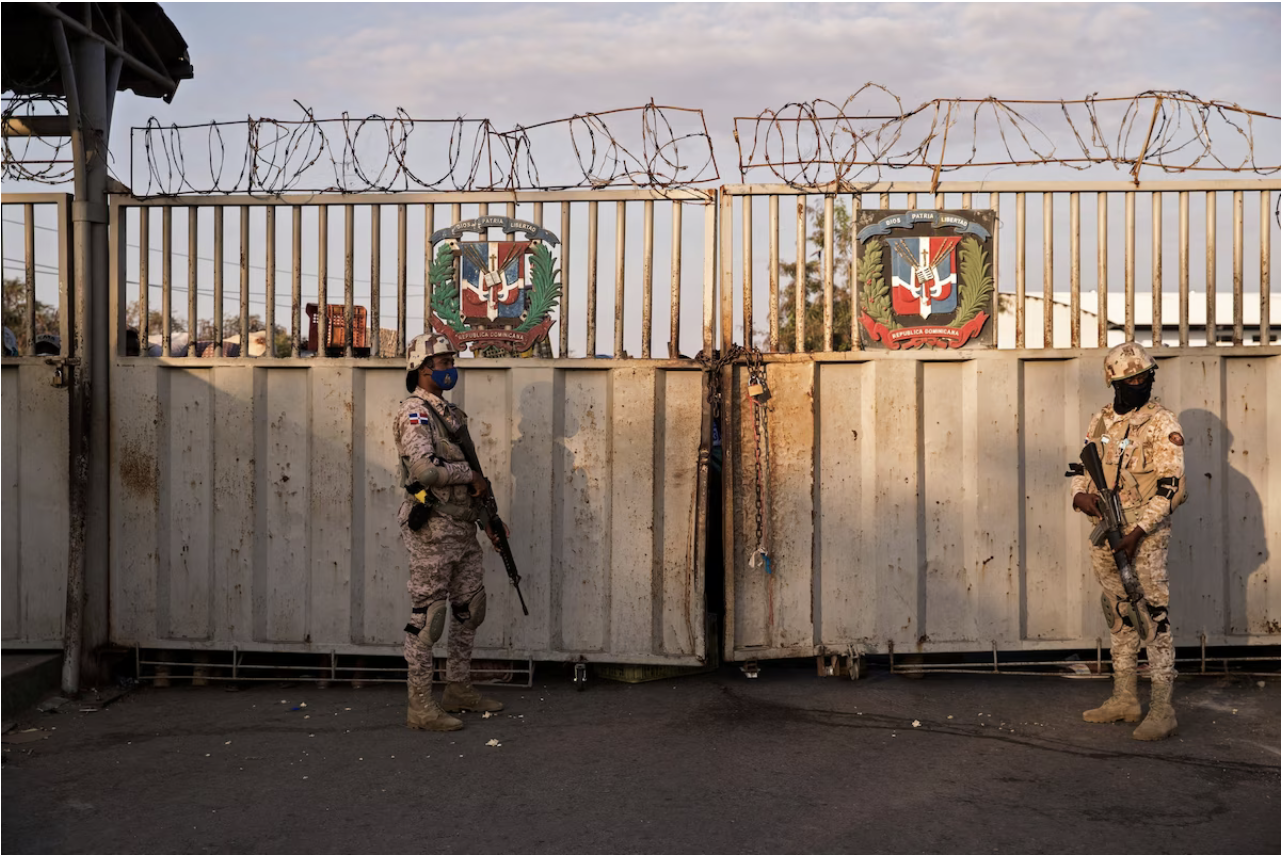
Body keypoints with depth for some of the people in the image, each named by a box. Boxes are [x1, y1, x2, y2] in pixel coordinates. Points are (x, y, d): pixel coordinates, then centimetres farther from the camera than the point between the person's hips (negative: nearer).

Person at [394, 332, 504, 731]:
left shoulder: (449, 413, 17)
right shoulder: (415, 413, -12)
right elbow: (425, 469, -27)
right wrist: (470, 474, -14)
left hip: (462, 528, 9)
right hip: (432, 529, -9)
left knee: (470, 608, 15)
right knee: (428, 616, -4)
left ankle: (458, 689, 27)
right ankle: (420, 706, 3)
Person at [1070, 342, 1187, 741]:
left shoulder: (1161, 423, -8)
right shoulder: (1101, 420, 11)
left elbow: (1171, 485, -13)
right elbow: (1084, 466, 19)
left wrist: (1137, 531, -19)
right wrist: (1081, 494, -4)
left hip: (1145, 534, -6)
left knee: (1153, 616, -6)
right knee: (1119, 616, 13)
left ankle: (1162, 709, 0)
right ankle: (1124, 699, 24)